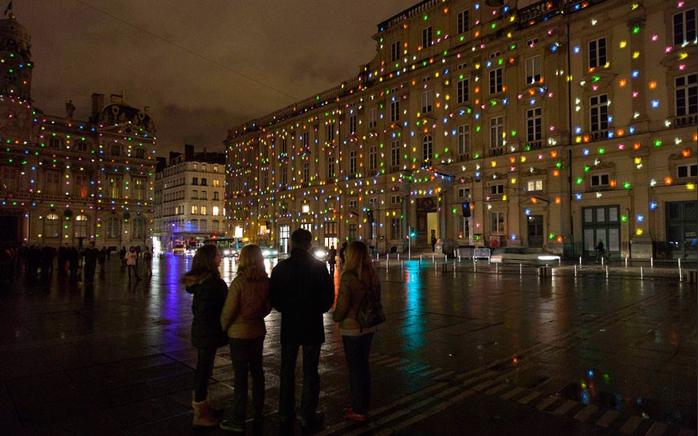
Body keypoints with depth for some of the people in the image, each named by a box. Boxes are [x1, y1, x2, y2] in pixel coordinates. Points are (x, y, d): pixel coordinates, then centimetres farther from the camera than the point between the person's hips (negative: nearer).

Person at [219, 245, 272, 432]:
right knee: (257, 370, 17)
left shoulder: (239, 281, -20)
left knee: (241, 375, 3)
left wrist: (223, 328, 0)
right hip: (258, 331, 5)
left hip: (239, 333, -5)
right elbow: (268, 307, 5)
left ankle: (238, 420, 14)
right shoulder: (266, 281, -5)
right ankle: (258, 412, 31)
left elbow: (229, 310, -17)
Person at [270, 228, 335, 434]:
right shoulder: (319, 267, -12)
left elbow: (274, 299, -2)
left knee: (287, 373, 15)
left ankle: (285, 417, 26)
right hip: (312, 327, -2)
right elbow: (328, 297, -9)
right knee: (310, 373, 10)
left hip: (289, 326, 2)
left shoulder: (280, 267, -7)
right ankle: (307, 418, 18)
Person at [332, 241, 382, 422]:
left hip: (352, 328, -7)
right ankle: (364, 405, 33)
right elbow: (377, 299, 8)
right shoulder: (372, 275, -1)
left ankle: (358, 410, 18)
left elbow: (342, 305, -19)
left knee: (354, 368, 6)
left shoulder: (348, 277, -21)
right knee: (364, 364, 20)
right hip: (369, 326, 7)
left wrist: (336, 317, 1)